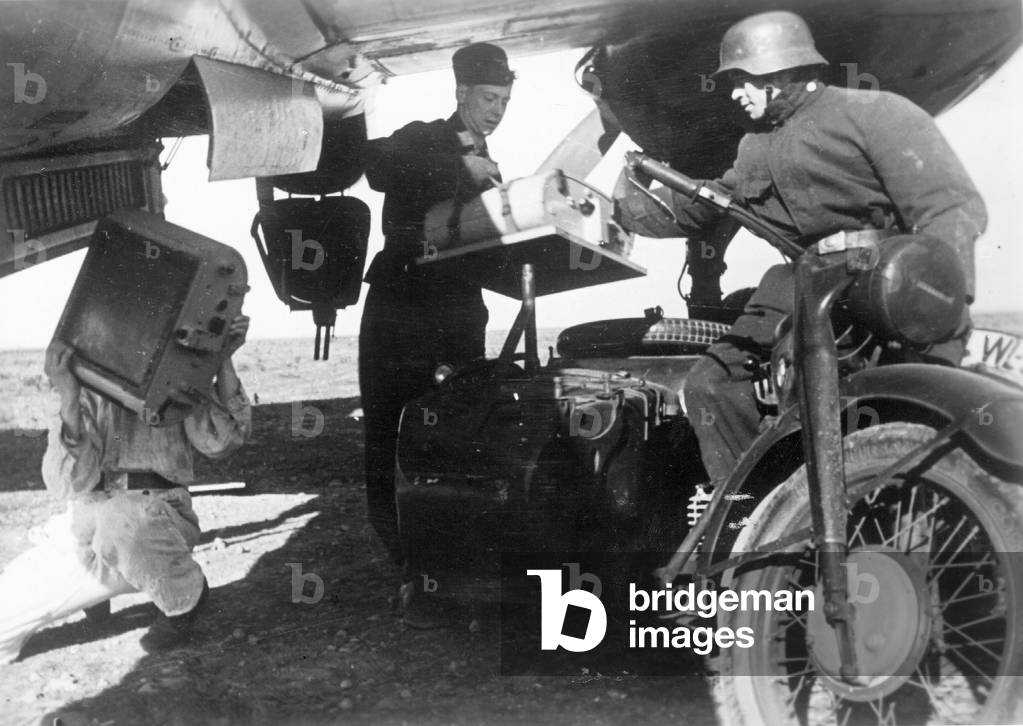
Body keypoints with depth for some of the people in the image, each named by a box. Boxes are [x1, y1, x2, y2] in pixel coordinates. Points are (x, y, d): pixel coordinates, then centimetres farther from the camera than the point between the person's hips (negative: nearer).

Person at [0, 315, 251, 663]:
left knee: (118, 520, -37)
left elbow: (220, 440, -17)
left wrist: (224, 361, -24)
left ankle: (185, 596, -8)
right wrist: (69, 400, -27)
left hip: (160, 522, -4)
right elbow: (71, 483, -12)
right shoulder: (88, 387, 2)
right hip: (85, 534, 4)